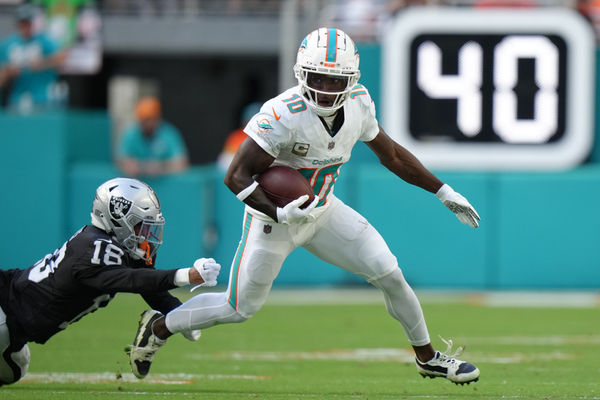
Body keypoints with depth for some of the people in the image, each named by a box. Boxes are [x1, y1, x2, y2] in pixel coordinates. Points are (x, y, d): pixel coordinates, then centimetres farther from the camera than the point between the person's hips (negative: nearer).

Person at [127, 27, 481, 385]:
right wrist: (280, 214, -40)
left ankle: (428, 357, 20)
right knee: (240, 308, 4)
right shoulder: (284, 115, -32)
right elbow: (237, 177, -28)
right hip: (275, 216, -5)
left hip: (323, 210, 5)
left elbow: (391, 154, 7)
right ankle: (158, 328, 28)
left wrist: (444, 192, 9)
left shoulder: (358, 104, -12)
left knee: (390, 276, -1)